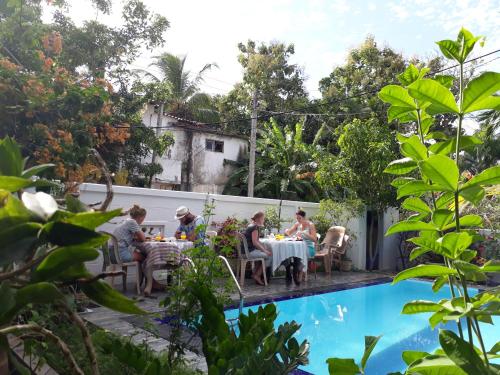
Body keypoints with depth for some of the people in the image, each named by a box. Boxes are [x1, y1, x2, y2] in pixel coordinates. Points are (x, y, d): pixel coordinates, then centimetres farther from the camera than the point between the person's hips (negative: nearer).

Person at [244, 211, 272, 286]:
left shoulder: (251, 225, 15)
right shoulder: (255, 227, -15)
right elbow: (255, 242, -20)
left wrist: (265, 248, 13)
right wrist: (264, 251, -12)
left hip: (247, 250, 10)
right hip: (249, 252, -10)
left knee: (264, 254, 22)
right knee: (269, 256, -5)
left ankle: (255, 274, 20)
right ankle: (257, 276, 2)